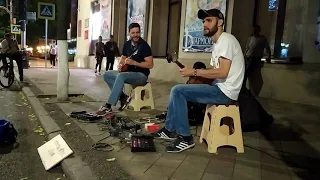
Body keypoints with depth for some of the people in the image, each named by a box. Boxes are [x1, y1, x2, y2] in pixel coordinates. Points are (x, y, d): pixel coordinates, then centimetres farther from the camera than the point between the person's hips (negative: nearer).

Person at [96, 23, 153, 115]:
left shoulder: (144, 46, -14)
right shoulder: (127, 44, 8)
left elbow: (150, 64, -18)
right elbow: (123, 58, 21)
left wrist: (134, 63, -26)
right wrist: (120, 65, -3)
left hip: (141, 75, -8)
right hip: (128, 72, 8)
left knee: (121, 76, -34)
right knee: (107, 75, -2)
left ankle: (108, 106, -32)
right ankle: (123, 97, -8)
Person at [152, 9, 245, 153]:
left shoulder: (226, 40, -14)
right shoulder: (217, 43, 17)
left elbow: (222, 72, -24)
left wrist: (195, 72, -16)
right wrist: (192, 72, 0)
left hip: (225, 92, -10)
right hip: (219, 88, 10)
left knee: (178, 91, -16)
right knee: (178, 90, 12)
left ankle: (186, 138, -9)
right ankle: (170, 130, 16)